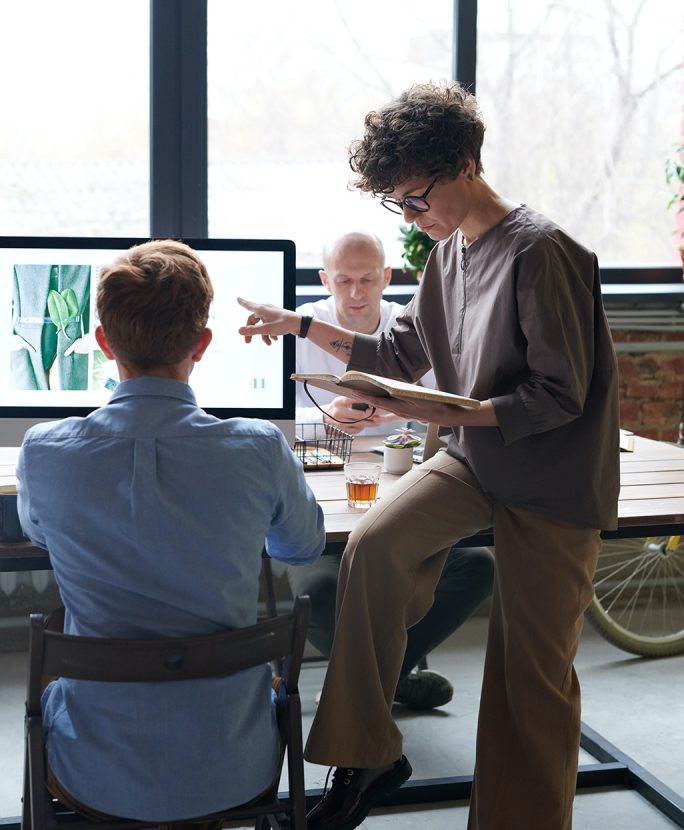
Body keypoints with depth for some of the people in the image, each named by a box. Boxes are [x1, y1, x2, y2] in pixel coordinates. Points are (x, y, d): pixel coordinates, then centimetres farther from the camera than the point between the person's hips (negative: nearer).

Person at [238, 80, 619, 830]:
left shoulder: (541, 252, -18)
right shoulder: (448, 252, 7)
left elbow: (561, 395, -19)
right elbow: (401, 355, 15)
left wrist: (453, 413, -30)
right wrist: (301, 326, 7)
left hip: (552, 484, -6)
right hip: (473, 462, 7)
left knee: (532, 671, -1)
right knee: (373, 542, -18)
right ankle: (368, 755, -5)